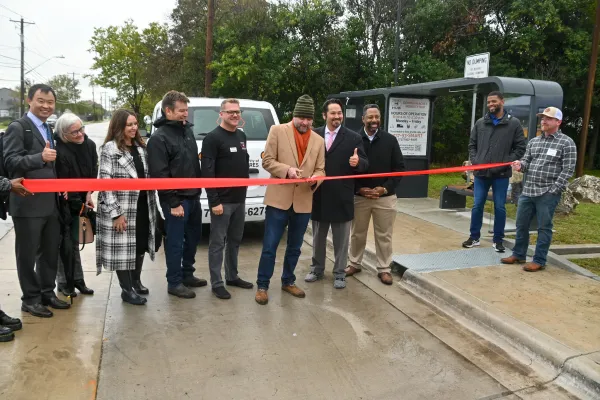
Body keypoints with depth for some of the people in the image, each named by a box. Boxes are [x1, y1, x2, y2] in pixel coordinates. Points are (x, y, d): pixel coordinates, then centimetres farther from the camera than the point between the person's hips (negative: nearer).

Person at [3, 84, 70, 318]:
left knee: (50, 252, 15)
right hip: (28, 203, -8)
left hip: (50, 203, 8)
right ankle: (30, 299, 17)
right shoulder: (17, 128, -9)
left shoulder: (49, 130, 16)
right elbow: (11, 162, -19)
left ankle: (47, 293, 28)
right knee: (27, 254, 5)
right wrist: (40, 157, -34)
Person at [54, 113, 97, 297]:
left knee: (74, 241, 13)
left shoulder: (90, 145, -6)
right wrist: (80, 205, -15)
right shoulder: (60, 152, -25)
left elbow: (93, 171, 5)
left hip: (79, 201, 6)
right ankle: (64, 282, 15)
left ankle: (77, 279, 21)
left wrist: (89, 194, -5)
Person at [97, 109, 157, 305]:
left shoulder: (140, 147, 11)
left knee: (141, 245, 15)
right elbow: (106, 182, -14)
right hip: (121, 208, -7)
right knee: (122, 248, 1)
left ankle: (136, 281, 32)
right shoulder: (110, 148, -10)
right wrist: (115, 212, -18)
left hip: (142, 206, 7)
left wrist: (151, 204, 11)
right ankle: (127, 289, 13)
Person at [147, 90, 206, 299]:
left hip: (193, 196, 8)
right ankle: (174, 283, 17)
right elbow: (159, 175, -17)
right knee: (175, 241, 3)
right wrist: (173, 202, -18)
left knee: (193, 237, 18)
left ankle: (187, 275, 34)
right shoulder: (159, 138, -14)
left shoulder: (187, 130, 11)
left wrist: (198, 190, 16)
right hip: (176, 200, -8)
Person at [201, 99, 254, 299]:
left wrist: (246, 182, 14)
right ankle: (216, 283, 10)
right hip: (222, 200, -7)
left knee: (235, 240, 16)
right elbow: (207, 172, -16)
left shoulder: (242, 136, 13)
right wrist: (214, 201, -19)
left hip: (240, 199, 8)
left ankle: (232, 276, 29)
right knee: (217, 243, 1)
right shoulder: (213, 138, -11)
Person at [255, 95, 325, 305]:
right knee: (269, 246, 0)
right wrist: (287, 170, -19)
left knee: (294, 247, 16)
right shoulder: (277, 131, -1)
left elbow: (320, 169, 9)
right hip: (279, 198, -4)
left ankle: (288, 281, 33)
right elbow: (267, 160, -3)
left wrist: (315, 179, -13)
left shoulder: (318, 140, 9)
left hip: (303, 202, 4)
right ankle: (262, 285, 15)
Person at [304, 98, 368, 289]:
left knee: (341, 239, 10)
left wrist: (357, 162, -27)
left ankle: (339, 273, 24)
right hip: (319, 196, 2)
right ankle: (317, 269, 34)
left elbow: (364, 164, -6)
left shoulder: (353, 137, -3)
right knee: (318, 237, 17)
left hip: (342, 198, -2)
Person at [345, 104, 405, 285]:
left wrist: (386, 188, -10)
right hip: (359, 196, 0)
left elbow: (399, 168, 1)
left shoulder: (390, 140, -1)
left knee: (384, 236, 8)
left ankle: (384, 269, 20)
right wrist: (359, 189, -11)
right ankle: (355, 263, 31)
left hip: (385, 197, 0)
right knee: (357, 234, 14)